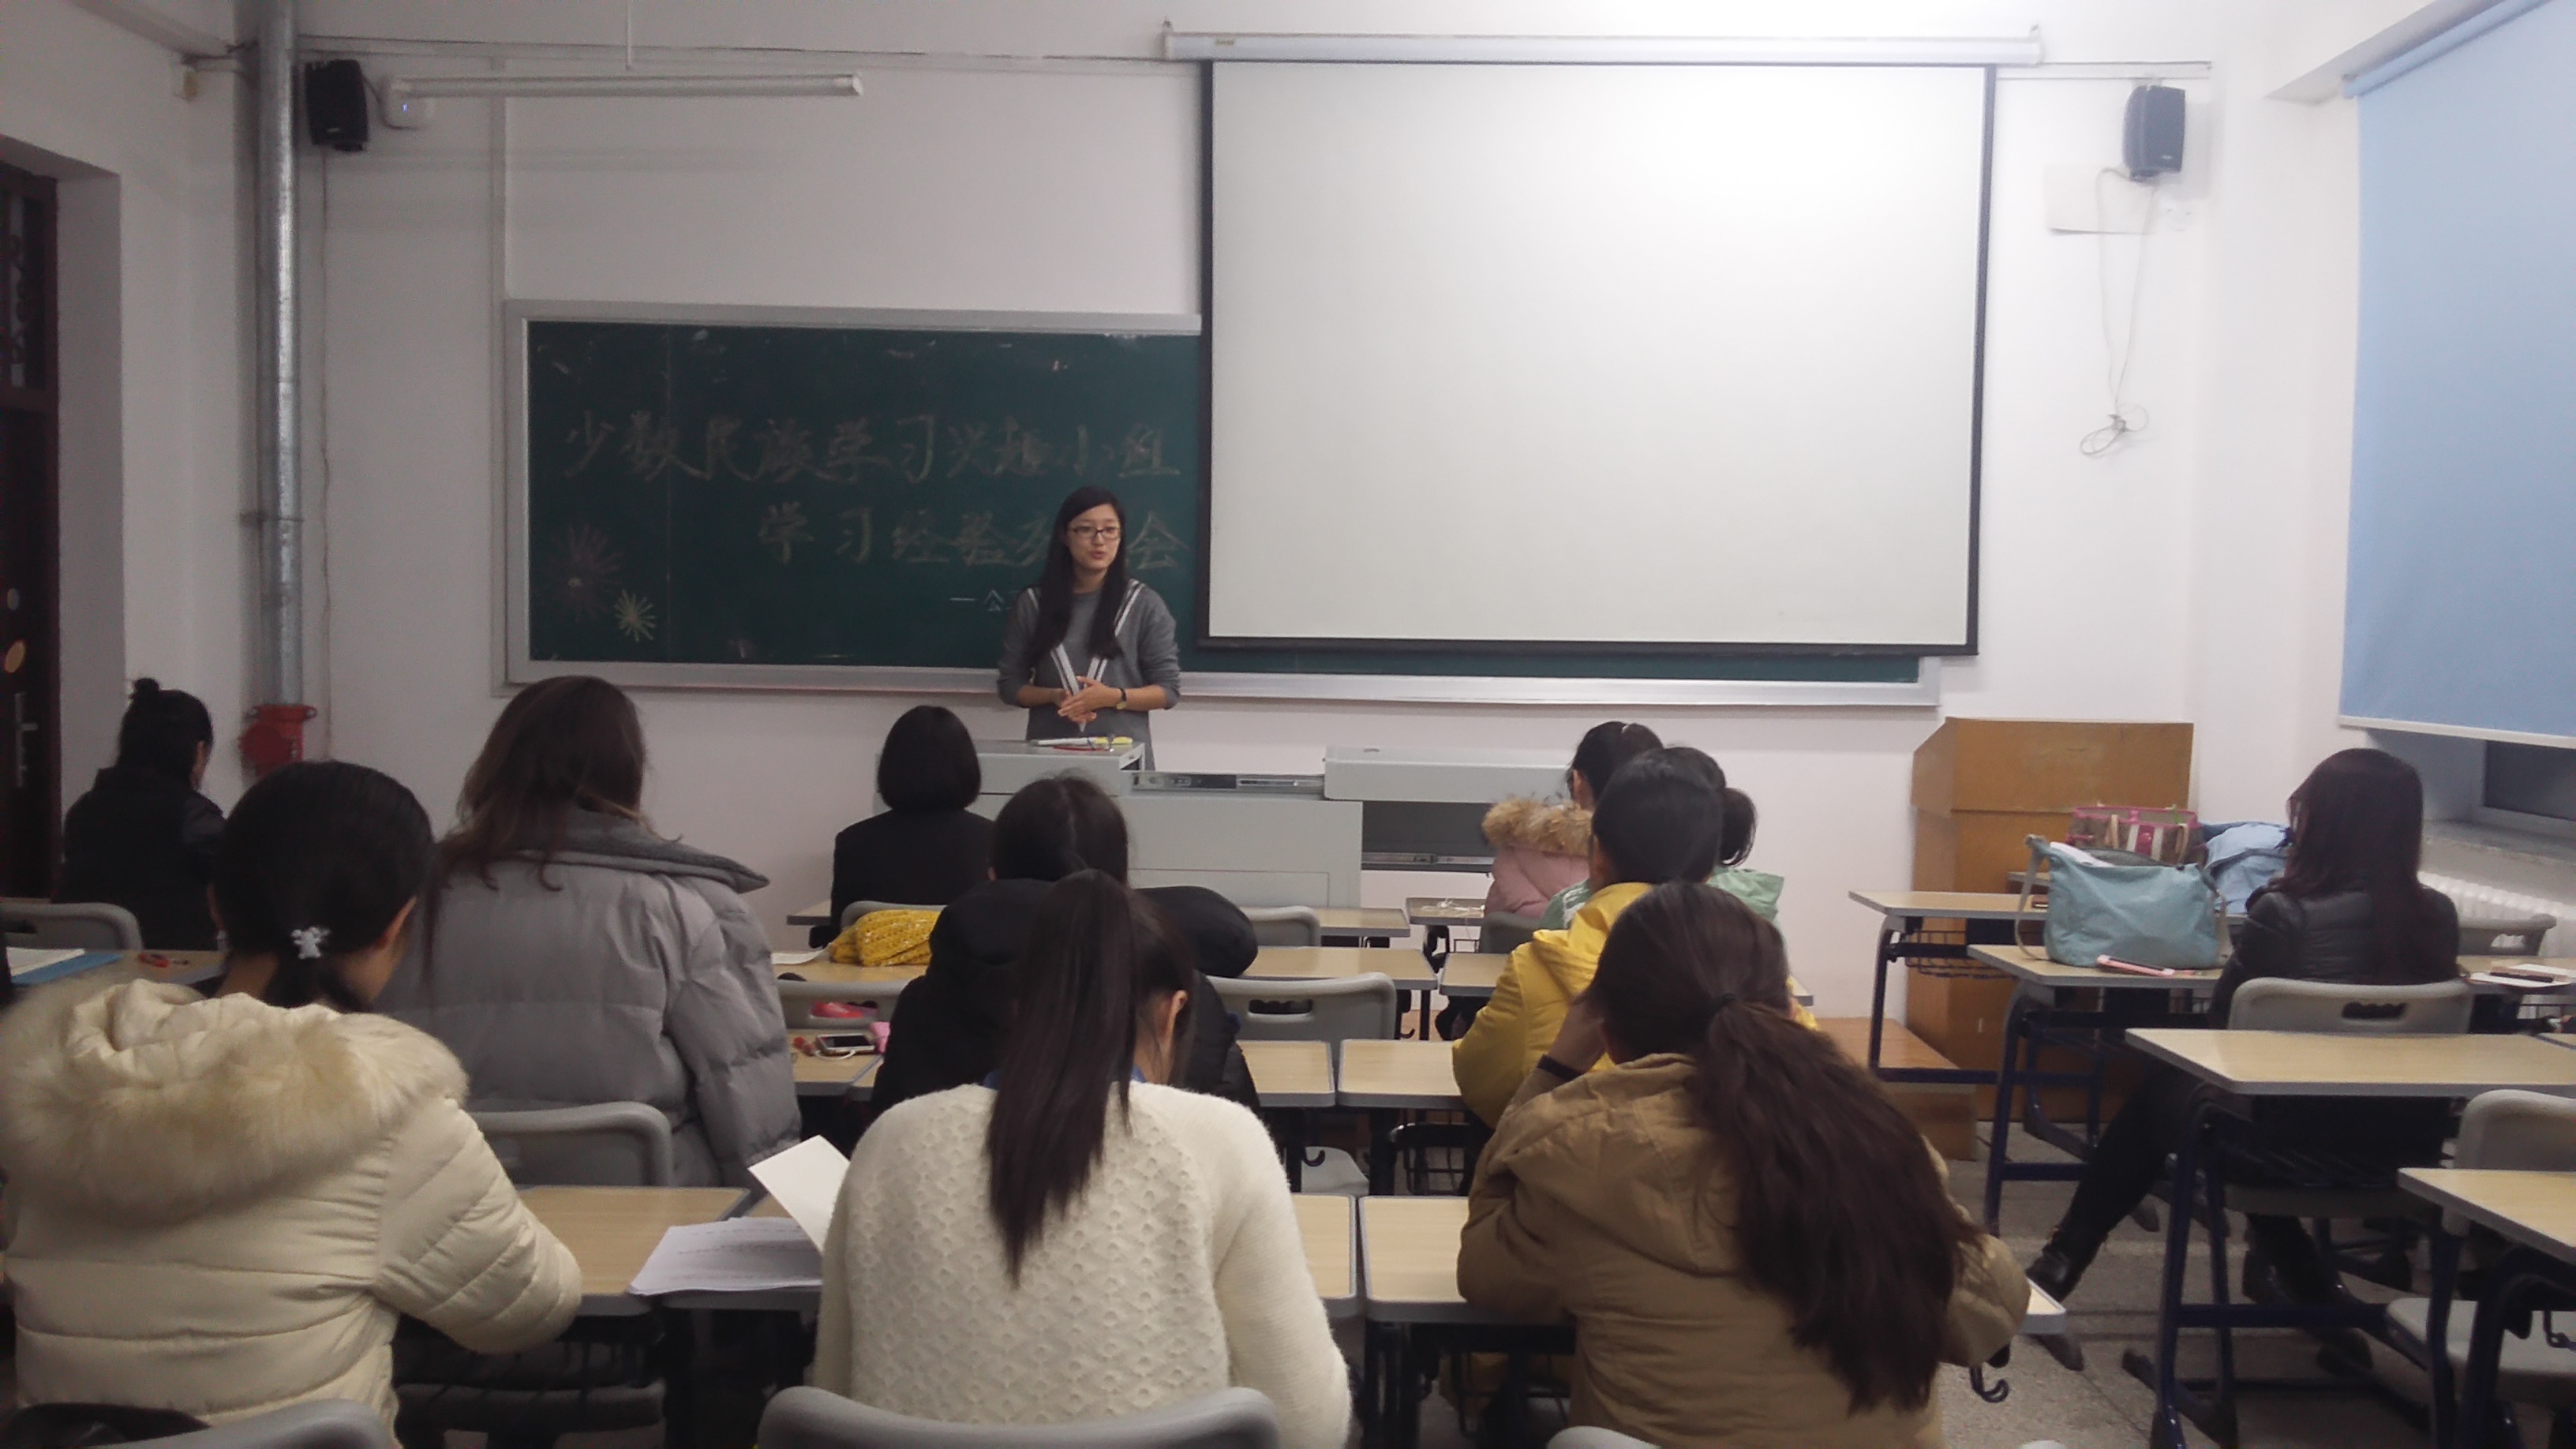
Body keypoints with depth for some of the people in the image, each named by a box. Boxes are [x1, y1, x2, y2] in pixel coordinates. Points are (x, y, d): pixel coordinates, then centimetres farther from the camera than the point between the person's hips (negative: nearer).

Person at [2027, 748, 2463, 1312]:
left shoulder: (2284, 911, -19)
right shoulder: (2439, 916, -5)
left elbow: (2225, 1018, -6)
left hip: (2294, 1139, -5)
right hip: (2402, 1144, 5)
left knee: (2161, 1089, 23)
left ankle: (2068, 1255, 34)